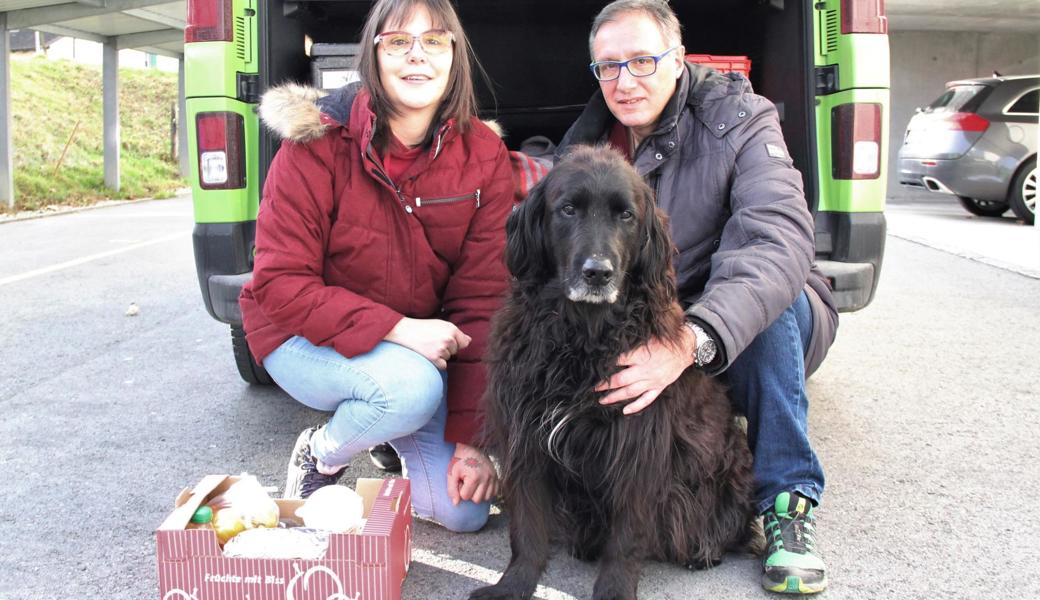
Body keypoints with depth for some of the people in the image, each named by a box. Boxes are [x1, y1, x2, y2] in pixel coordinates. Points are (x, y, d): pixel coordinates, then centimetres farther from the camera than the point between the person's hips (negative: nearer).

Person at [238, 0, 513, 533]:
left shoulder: (482, 155, -10)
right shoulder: (318, 144, -19)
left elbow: (482, 300, -11)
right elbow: (279, 285, -20)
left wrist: (470, 437, -14)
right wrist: (396, 329, -32)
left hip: (421, 346, 4)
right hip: (306, 337, -3)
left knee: (465, 510, -5)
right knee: (410, 388, -35)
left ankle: (396, 437, 26)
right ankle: (319, 455, -1)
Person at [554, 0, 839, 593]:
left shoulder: (740, 121, -17)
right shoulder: (585, 141, -2)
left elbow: (782, 238, -36)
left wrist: (692, 342, -52)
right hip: (641, 339, 3)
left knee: (769, 296, -36)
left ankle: (790, 500, -23)